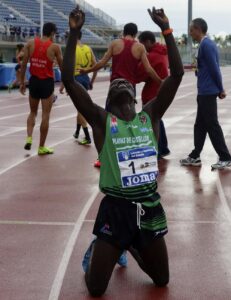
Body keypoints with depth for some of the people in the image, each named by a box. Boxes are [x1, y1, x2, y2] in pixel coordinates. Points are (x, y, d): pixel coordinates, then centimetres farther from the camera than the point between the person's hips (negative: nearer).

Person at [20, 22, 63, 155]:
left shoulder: (30, 43, 1)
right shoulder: (55, 47, -7)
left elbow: (24, 64, 1)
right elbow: (62, 67, 0)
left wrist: (22, 82, 9)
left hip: (34, 81, 3)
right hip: (47, 82, -3)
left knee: (33, 112, 21)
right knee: (45, 116, 4)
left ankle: (29, 138, 2)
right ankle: (41, 147, 9)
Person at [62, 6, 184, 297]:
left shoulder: (150, 116, 4)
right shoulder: (100, 120, -4)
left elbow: (177, 74, -2)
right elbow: (68, 80, -14)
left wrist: (166, 29, -6)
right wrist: (74, 33, -17)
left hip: (150, 207, 3)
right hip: (116, 209, -3)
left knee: (161, 280, 19)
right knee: (96, 288, 5)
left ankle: (132, 247, 47)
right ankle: (94, 252, 38)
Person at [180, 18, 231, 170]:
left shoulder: (206, 45, -17)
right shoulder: (207, 44, 14)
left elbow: (214, 69, -18)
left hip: (208, 92, -10)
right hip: (205, 92, 10)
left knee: (212, 125, -5)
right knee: (200, 125, 13)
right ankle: (195, 157, 20)